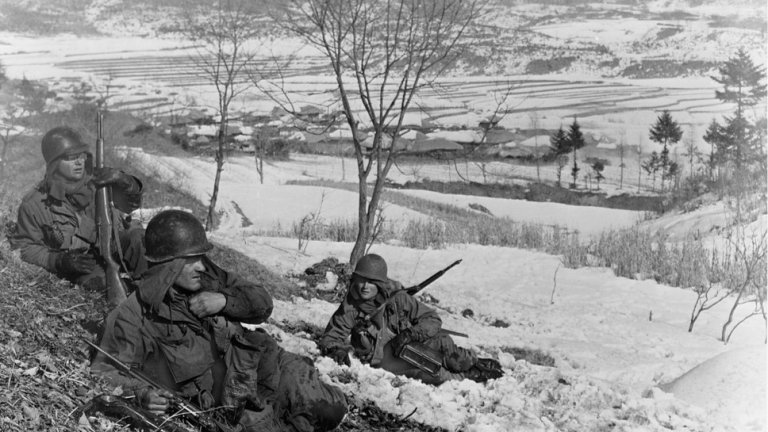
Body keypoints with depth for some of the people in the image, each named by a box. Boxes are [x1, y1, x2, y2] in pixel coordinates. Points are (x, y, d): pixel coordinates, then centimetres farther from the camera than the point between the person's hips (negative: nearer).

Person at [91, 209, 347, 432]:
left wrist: (224, 300, -10)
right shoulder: (135, 314, -9)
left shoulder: (210, 278, 6)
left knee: (331, 408, -7)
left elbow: (262, 302, 11)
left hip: (259, 364, 5)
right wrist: (139, 393, -30)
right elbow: (105, 371, -9)